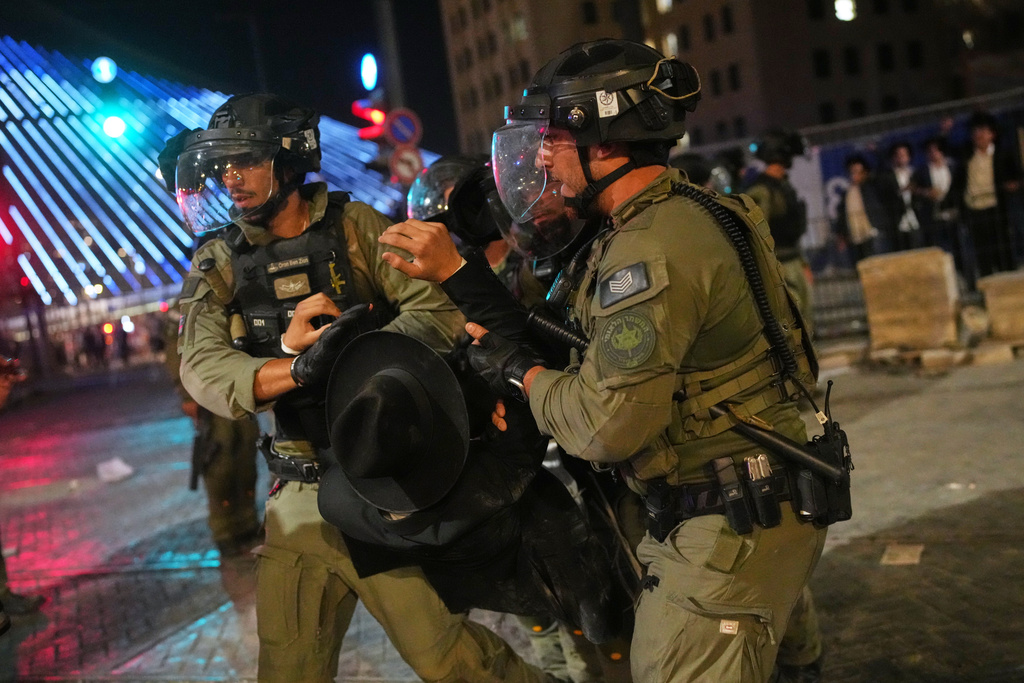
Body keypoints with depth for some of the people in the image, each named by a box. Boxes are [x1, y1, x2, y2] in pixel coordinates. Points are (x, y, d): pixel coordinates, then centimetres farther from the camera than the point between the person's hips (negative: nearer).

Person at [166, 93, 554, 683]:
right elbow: (203, 369, -11)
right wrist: (298, 367, -30)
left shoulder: (358, 228, -2)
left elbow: (440, 314, -13)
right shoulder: (217, 268, 5)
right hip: (300, 495, 4)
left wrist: (346, 355, -28)